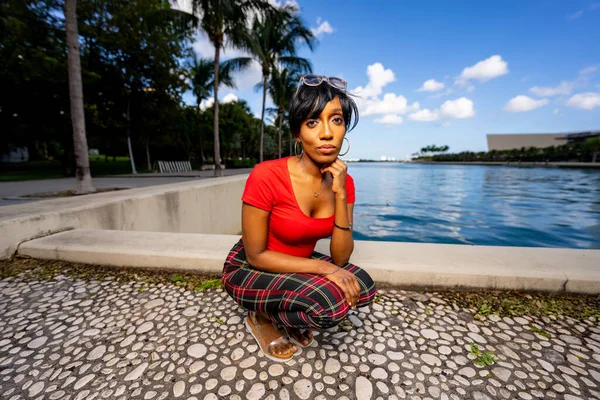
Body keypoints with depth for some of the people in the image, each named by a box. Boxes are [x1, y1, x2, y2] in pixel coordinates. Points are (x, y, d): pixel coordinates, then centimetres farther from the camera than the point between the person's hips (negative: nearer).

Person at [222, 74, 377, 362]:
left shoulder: (343, 181, -10)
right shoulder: (266, 176, -28)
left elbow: (341, 258, -13)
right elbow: (256, 256, -20)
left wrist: (340, 195, -24)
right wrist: (322, 267, -26)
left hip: (297, 266, 6)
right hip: (249, 271, -5)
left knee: (362, 287, -12)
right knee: (331, 302, -27)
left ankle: (290, 319, 12)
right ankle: (261, 318, 4)